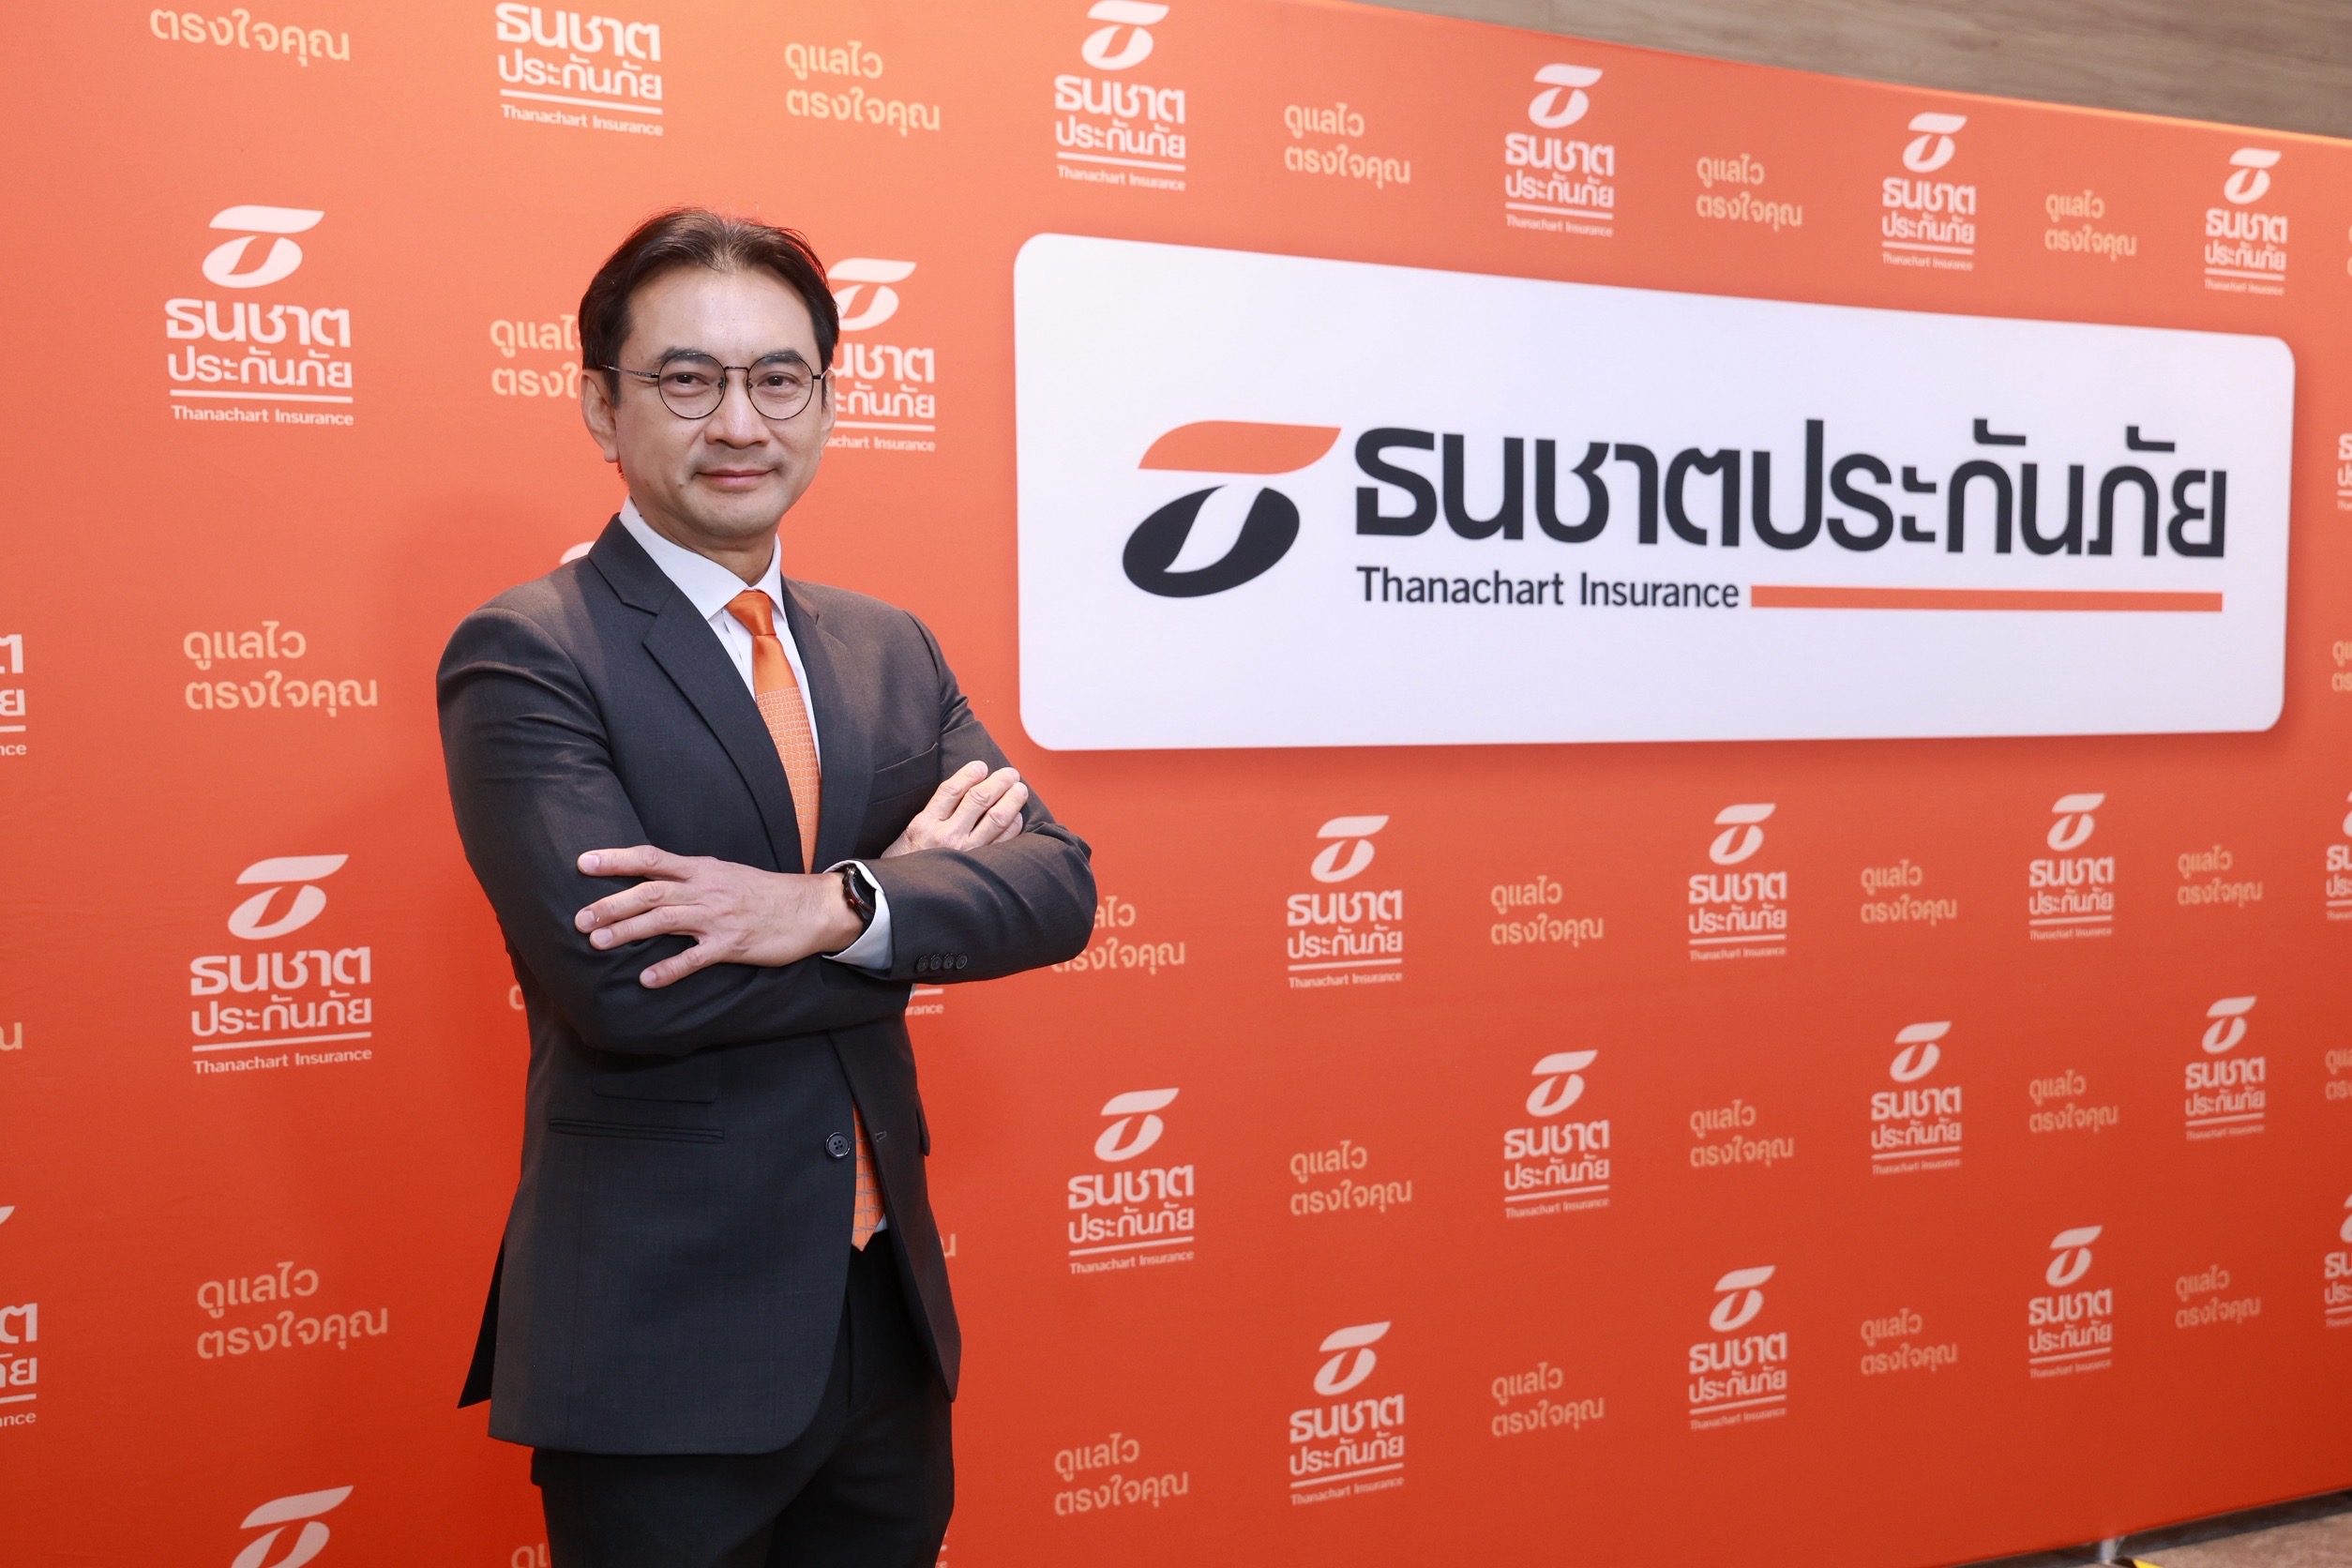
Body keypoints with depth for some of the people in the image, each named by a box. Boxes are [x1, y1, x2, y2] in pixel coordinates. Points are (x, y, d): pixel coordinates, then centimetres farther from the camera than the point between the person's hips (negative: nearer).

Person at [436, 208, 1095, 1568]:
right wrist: (915, 884, -13)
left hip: (888, 1305, 6)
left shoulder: (889, 648, 6)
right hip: (663, 1344, -5)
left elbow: (1056, 887, -4)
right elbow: (618, 985, -23)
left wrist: (838, 907, -22)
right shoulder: (527, 657, -11)